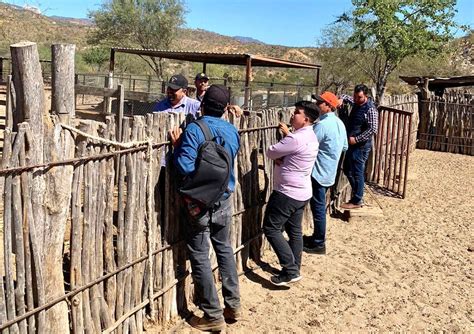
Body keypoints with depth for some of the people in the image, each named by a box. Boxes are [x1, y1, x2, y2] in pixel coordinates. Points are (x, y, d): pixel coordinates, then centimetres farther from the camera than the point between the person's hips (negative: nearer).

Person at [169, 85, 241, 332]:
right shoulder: (232, 131, 3)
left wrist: (177, 145, -7)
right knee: (224, 248, 20)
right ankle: (233, 305, 28)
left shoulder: (194, 130, -15)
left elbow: (185, 167, -23)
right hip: (224, 199, 6)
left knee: (200, 256, 4)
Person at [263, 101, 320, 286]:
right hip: (302, 192, 10)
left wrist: (286, 135, 3)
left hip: (287, 192, -10)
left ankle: (290, 271, -1)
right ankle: (295, 269, 25)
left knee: (271, 229, -1)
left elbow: (271, 152, -15)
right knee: (295, 231, 16)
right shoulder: (310, 136, 9)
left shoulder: (296, 139, -24)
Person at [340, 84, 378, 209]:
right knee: (347, 169, 16)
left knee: (357, 172, -2)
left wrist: (356, 139, -22)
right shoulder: (356, 103, 8)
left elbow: (373, 129, -23)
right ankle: (358, 193, 29)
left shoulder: (370, 109, -18)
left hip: (361, 146, -9)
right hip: (352, 144, 9)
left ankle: (357, 201, 10)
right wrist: (341, 99, 4)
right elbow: (347, 97, 28)